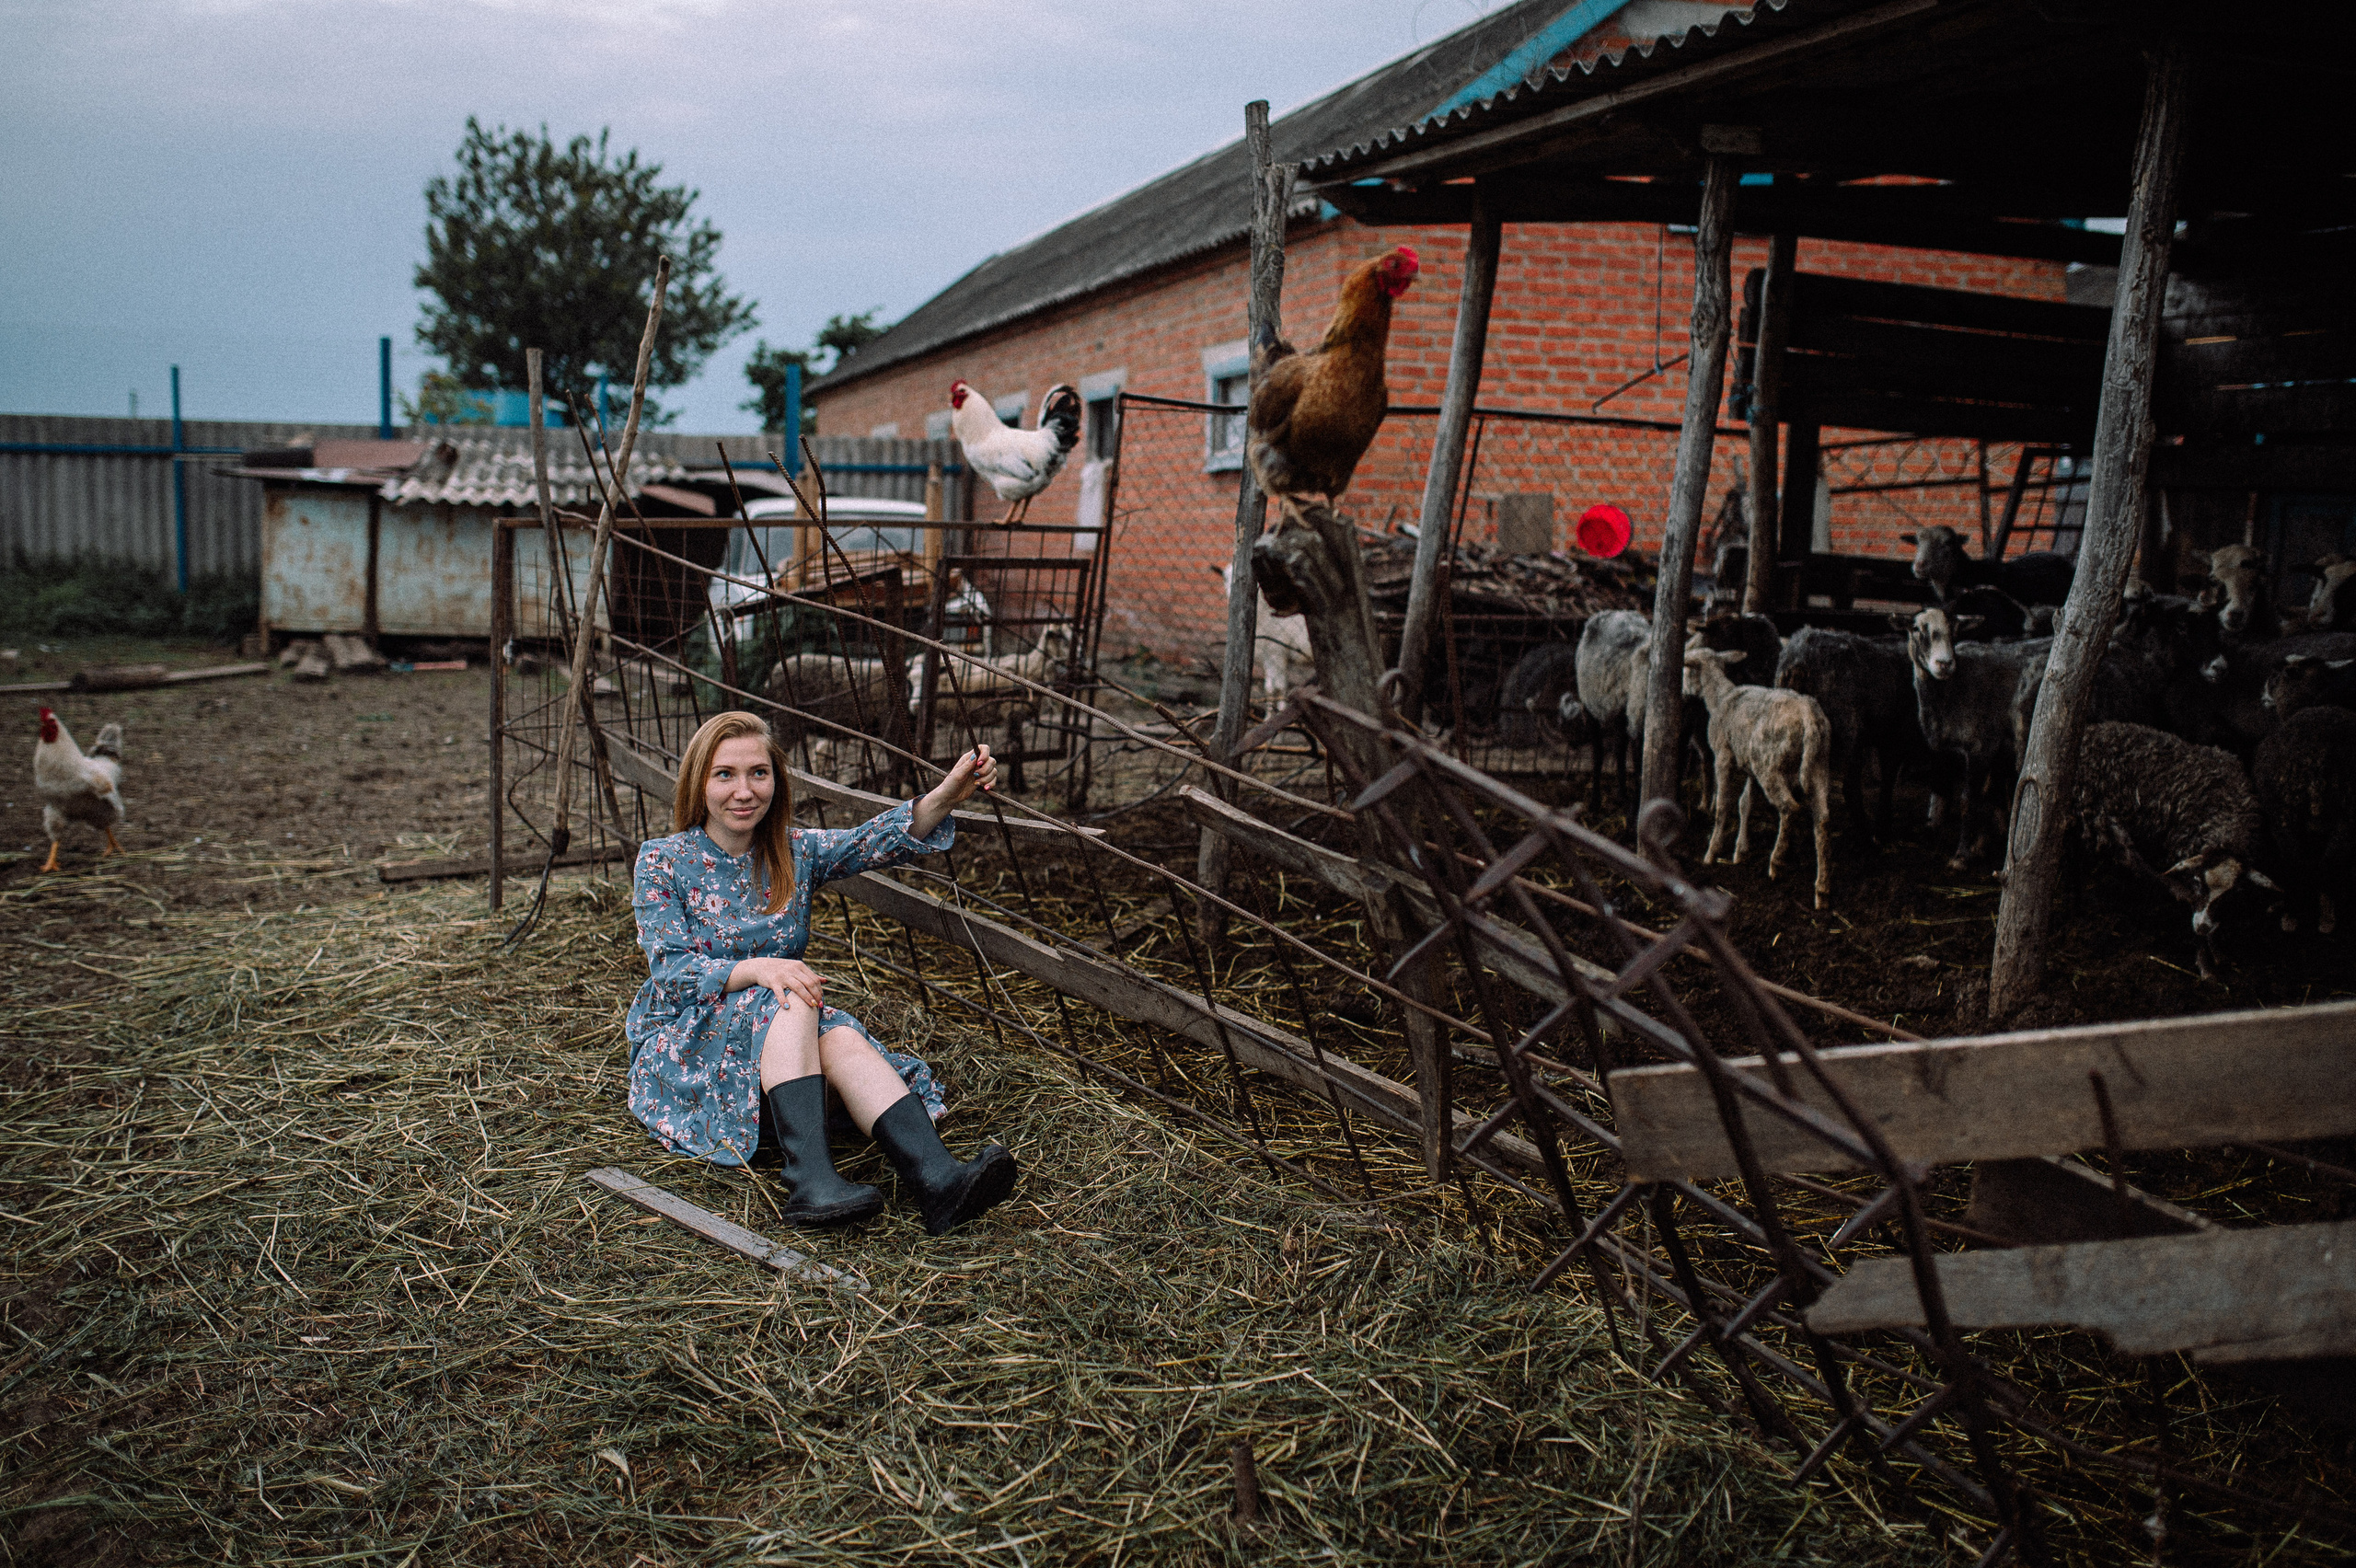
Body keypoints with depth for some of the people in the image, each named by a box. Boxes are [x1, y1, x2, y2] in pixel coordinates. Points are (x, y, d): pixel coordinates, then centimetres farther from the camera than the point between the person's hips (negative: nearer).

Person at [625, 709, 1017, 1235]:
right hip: (683, 1044, -3)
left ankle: (936, 1177, -51)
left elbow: (876, 841, -13)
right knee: (790, 1002, -31)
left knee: (839, 1034, -30)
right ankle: (809, 1179, -48)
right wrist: (757, 969, -32)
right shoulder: (663, 862, -4)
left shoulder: (795, 852, 5)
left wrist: (946, 795, -32)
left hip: (776, 1038, 3)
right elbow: (670, 970, -14)